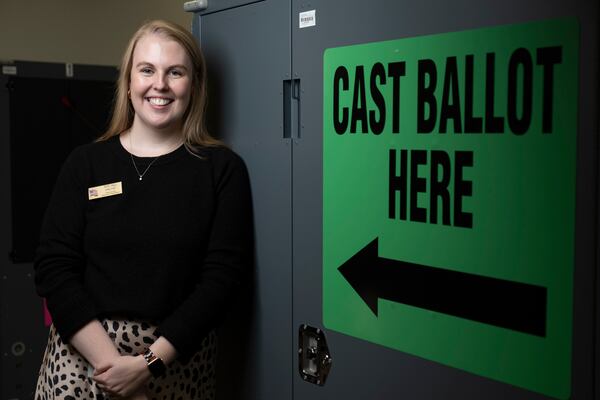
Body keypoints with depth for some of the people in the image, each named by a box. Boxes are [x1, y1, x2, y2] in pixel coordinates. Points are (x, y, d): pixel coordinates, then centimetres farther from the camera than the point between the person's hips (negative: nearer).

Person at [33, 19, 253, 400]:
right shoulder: (85, 163, 1)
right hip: (83, 354, 1)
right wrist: (110, 360, -13)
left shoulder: (223, 168, -3)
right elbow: (54, 268, -3)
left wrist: (150, 363, -15)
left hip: (179, 360, -1)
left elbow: (224, 275, -8)